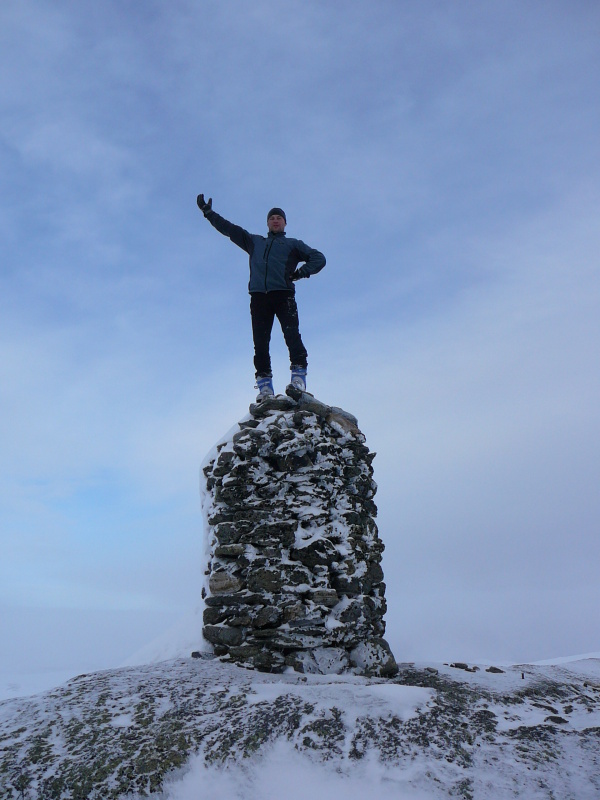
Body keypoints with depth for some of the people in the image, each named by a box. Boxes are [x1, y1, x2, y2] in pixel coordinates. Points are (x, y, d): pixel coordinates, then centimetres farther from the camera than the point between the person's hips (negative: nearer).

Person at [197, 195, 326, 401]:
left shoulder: (293, 244, 24)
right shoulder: (254, 241, 31)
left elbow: (319, 259, 17)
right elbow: (228, 228, 33)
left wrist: (300, 272, 4)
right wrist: (208, 212, 31)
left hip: (284, 295, -2)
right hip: (258, 297, 2)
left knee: (292, 335, -20)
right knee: (260, 342, -7)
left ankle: (298, 375, -24)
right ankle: (264, 385, -8)